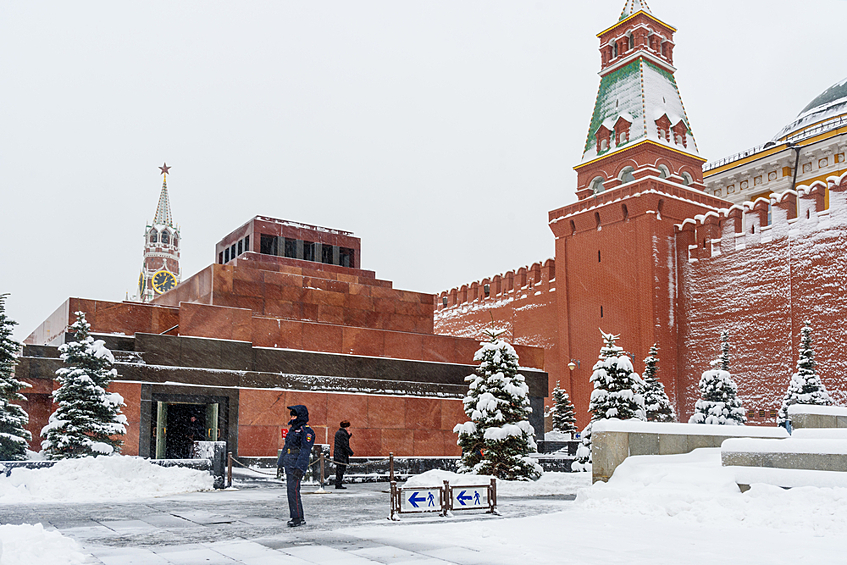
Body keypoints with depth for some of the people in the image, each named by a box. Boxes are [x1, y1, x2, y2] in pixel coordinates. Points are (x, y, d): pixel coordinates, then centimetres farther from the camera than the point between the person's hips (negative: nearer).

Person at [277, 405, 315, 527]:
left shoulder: (306, 431, -10)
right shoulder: (293, 429, 19)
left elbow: (305, 450, -19)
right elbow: (286, 447, 25)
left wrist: (299, 468, -26)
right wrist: (281, 462, 25)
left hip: (297, 464, -9)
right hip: (289, 464, 10)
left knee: (293, 490, -14)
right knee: (290, 490, 10)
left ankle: (298, 518, -10)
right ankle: (298, 517, 16)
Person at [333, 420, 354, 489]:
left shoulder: (338, 432, 15)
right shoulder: (343, 433, -15)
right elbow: (344, 445, -19)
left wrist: (349, 435, 17)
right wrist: (351, 452, -11)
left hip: (337, 454, 10)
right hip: (341, 454, -10)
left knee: (339, 469, 14)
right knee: (341, 469, -6)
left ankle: (337, 484, 18)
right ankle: (338, 484, -5)